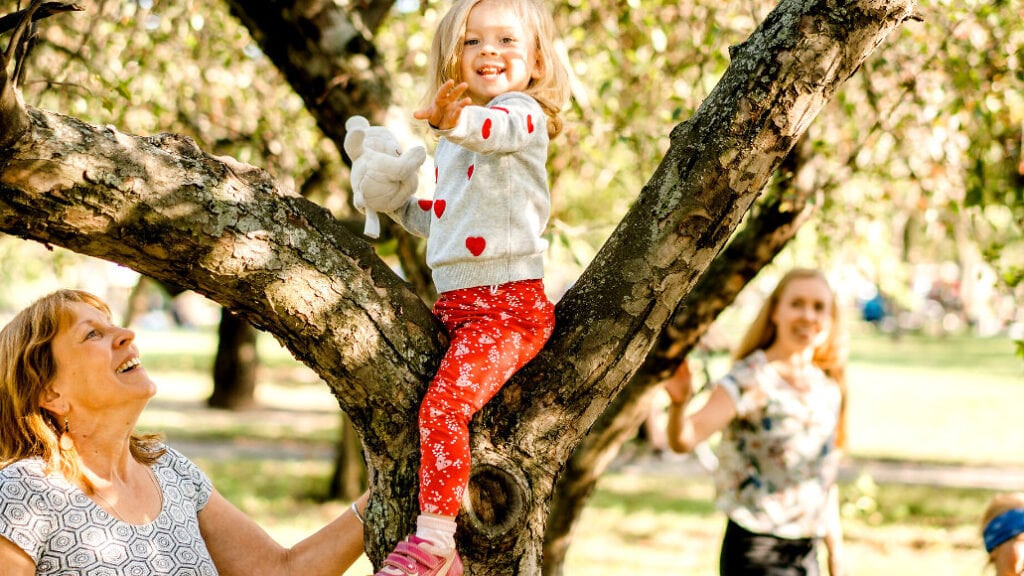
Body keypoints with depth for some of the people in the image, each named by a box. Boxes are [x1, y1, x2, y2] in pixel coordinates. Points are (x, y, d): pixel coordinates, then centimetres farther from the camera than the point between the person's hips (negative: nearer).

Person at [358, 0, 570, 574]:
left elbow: (496, 128, -35)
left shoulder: (522, 114, -9)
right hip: (454, 305, 10)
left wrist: (455, 119, -57)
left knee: (442, 406, -25)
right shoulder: (456, 144, 19)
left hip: (511, 306, -10)